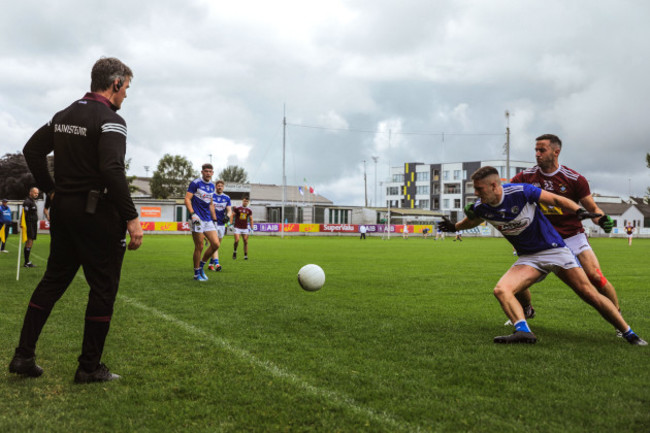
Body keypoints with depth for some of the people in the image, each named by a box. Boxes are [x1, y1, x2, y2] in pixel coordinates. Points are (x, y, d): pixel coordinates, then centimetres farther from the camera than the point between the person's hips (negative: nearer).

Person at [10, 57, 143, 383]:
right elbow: (112, 170, -25)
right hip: (97, 212, -8)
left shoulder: (64, 116, 13)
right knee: (103, 286, 2)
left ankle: (24, 356, 19)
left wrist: (51, 190, 19)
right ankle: (90, 367, 9)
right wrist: (132, 217, -24)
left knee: (53, 280, 17)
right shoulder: (110, 120, -13)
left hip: (63, 207, 8)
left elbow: (32, 151, 17)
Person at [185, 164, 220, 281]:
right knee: (199, 247, -4)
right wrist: (192, 214, -22)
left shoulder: (211, 186, 15)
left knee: (215, 244, -2)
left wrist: (214, 219, 21)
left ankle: (201, 266, 17)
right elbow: (187, 199, -11)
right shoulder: (195, 183, -5)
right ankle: (197, 274, 9)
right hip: (198, 219, -7)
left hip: (208, 220, 7)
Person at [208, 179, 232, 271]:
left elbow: (229, 210, 2)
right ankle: (216, 264, -26)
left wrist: (227, 216, -18)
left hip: (222, 224, 4)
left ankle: (211, 264, 20)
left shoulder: (227, 198, 8)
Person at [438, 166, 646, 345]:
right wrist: (454, 227, 8)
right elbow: (471, 221, 19)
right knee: (501, 290, -23)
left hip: (554, 249, -4)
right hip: (527, 258, 4)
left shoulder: (521, 192, -20)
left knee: (590, 294, -7)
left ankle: (629, 334, 10)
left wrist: (578, 210, -25)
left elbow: (555, 199, -11)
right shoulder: (481, 208, -6)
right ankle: (523, 331, -35)